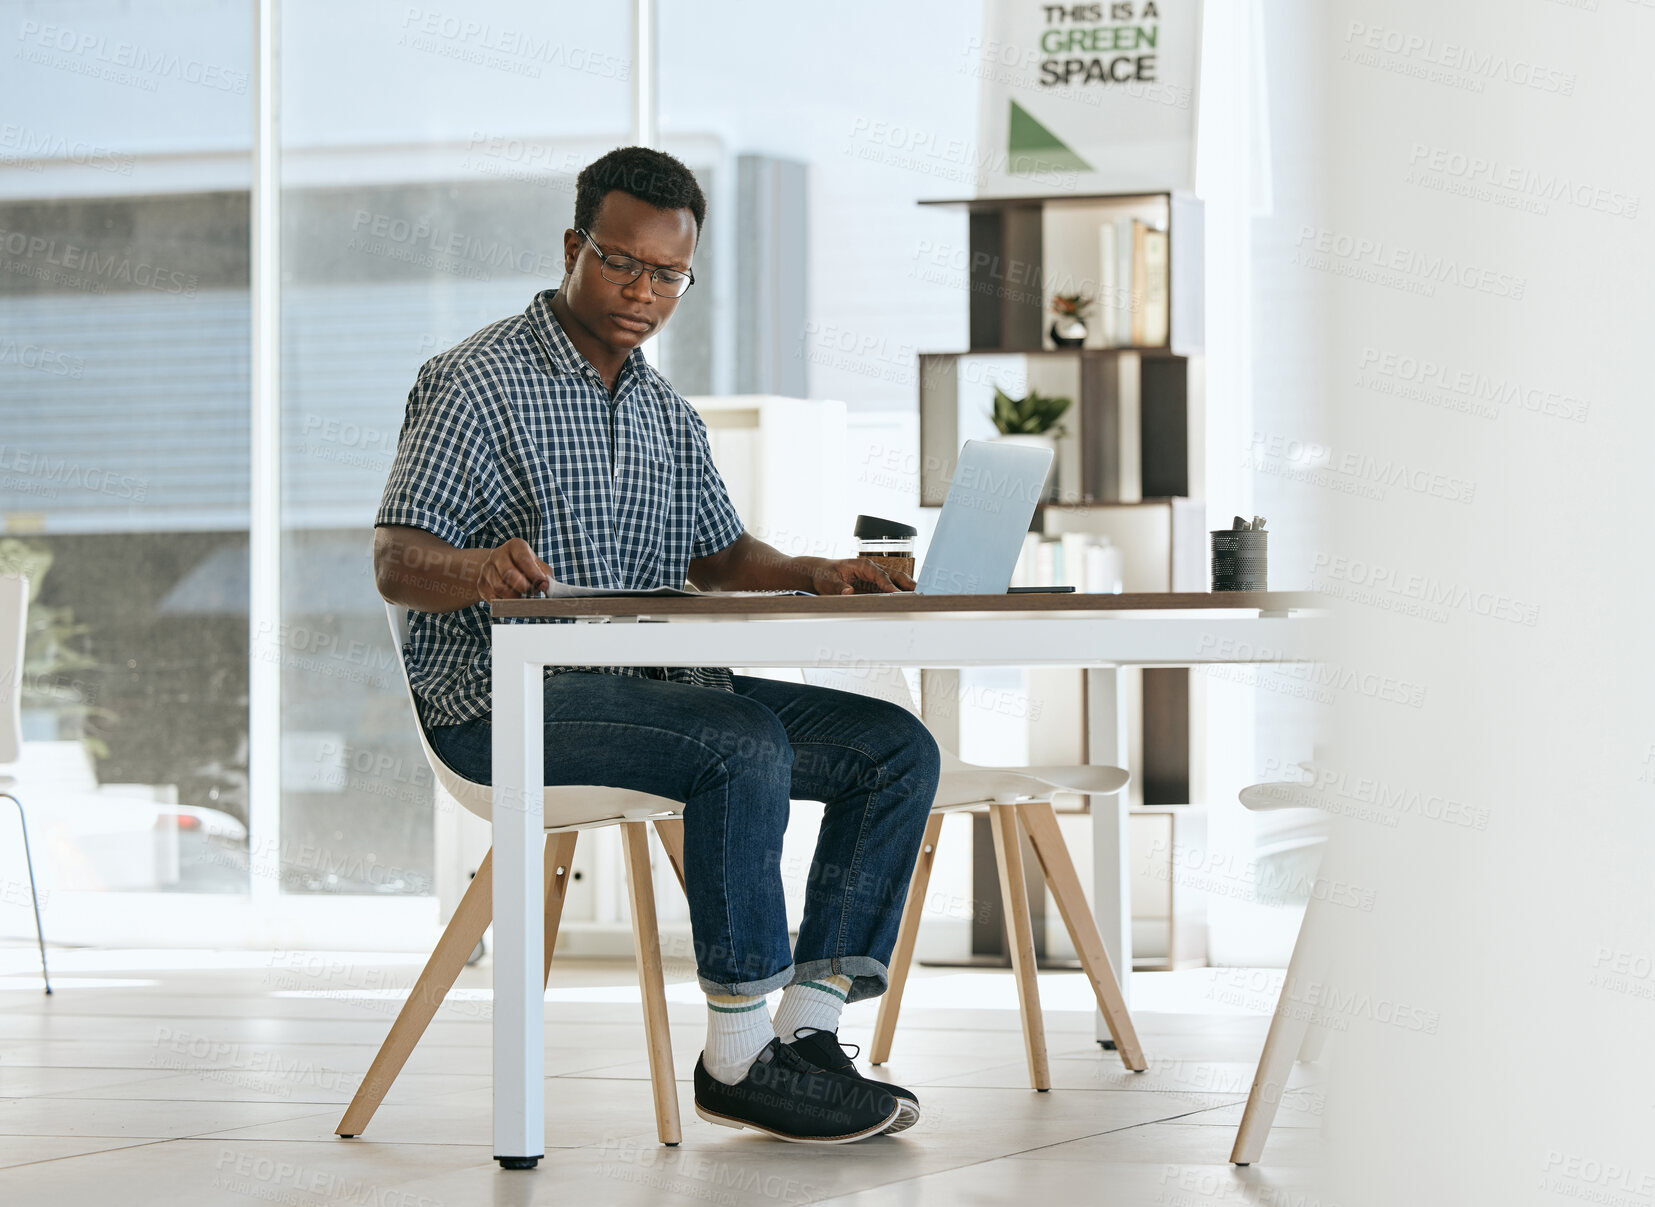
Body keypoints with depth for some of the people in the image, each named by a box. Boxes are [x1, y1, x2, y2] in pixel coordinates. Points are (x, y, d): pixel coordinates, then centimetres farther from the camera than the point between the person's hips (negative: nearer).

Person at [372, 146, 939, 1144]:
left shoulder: (667, 413, 19)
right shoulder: (479, 383, -5)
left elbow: (716, 554, 24)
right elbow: (397, 563, -13)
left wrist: (811, 573, 2)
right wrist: (479, 569, -37)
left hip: (652, 680, 8)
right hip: (504, 701, -8)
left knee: (898, 749, -8)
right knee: (745, 747, -34)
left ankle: (806, 1032, -15)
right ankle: (739, 1057, -27)